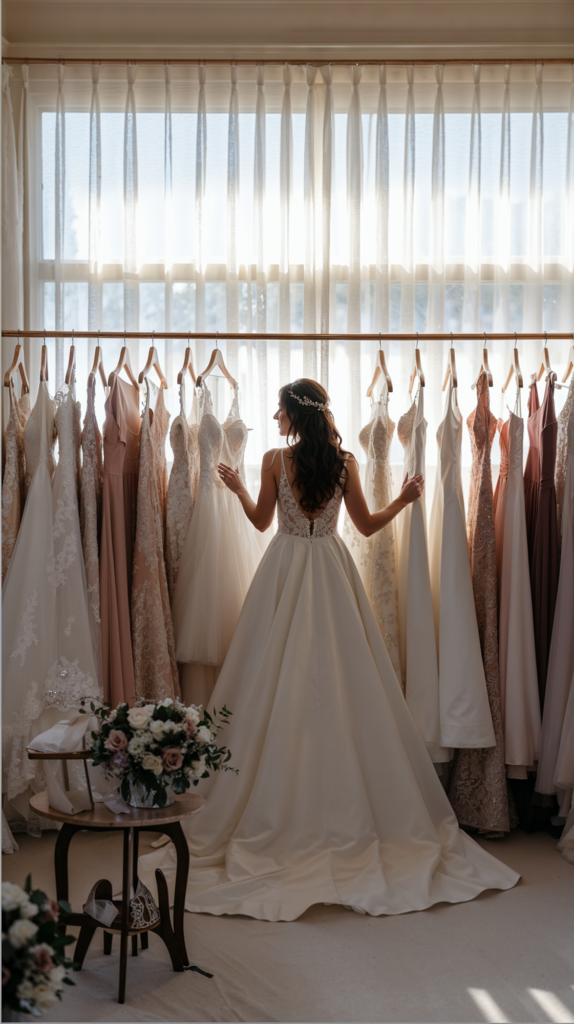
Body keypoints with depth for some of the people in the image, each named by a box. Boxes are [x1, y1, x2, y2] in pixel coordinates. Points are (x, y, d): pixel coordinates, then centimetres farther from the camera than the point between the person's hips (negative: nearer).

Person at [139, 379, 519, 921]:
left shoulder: (275, 459, -6)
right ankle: (347, 816, 12)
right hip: (332, 575, 2)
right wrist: (405, 498, 16)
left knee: (278, 691, 4)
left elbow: (261, 520, 3)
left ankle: (275, 815, 9)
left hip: (286, 572, -2)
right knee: (342, 687, 6)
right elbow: (367, 524, 2)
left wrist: (237, 488, 20)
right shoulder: (345, 462, -1)